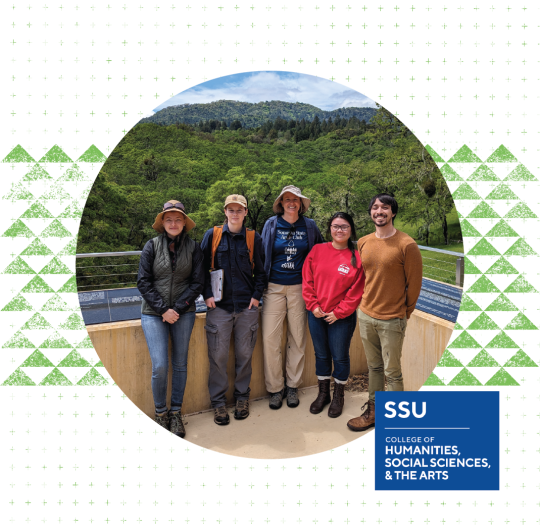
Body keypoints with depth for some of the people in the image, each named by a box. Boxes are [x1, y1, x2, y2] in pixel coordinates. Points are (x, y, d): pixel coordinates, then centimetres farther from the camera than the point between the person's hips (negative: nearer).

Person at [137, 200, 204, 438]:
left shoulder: (193, 247, 1)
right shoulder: (152, 246, 0)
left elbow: (197, 282, -1)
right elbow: (143, 282, -2)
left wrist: (177, 308, -10)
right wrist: (163, 309, -11)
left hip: (183, 313, 1)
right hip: (153, 313, -1)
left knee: (180, 365, 8)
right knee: (160, 367, -7)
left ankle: (176, 413, 24)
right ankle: (160, 412, 16)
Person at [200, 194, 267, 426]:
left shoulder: (253, 238, 6)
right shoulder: (212, 235, 4)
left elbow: (260, 270, 9)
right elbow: (202, 267, 4)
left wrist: (256, 295, -1)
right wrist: (207, 294, -5)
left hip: (247, 306, 1)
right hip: (219, 306, -1)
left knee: (244, 354, 9)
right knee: (218, 355, 2)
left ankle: (242, 397, 27)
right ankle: (218, 401, 18)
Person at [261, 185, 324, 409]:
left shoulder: (309, 226, 5)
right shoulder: (271, 224, 2)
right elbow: (263, 255, 6)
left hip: (299, 287, 1)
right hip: (274, 287, -1)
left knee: (297, 338, 7)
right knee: (270, 338, -5)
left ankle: (293, 386, 23)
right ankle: (275, 388, 12)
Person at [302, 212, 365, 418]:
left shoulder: (356, 258, -7)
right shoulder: (317, 250, 0)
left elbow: (356, 291, -9)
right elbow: (307, 280, 0)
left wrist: (339, 312, -11)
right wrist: (313, 305, -6)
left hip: (341, 317, -2)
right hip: (316, 315, 3)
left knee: (340, 357, 10)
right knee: (321, 355, 16)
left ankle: (338, 396, 31)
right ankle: (323, 393, 35)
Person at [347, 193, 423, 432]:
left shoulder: (406, 245, -12)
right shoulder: (363, 243, 4)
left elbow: (414, 284, -5)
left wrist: (403, 313, 2)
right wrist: (365, 303, 14)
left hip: (392, 320, -5)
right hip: (365, 315, 5)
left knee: (392, 372, 5)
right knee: (374, 366, 18)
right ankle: (373, 410, 33)